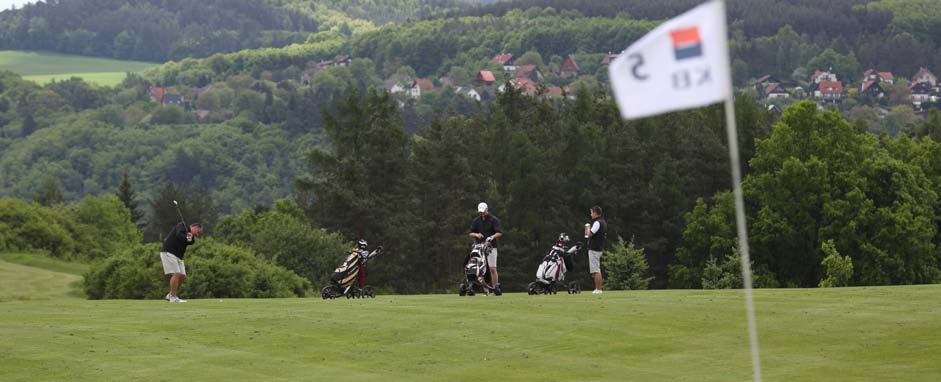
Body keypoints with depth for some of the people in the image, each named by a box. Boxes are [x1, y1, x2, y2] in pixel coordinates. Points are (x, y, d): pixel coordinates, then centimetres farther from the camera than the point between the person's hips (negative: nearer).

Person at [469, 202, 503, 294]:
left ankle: (496, 288, -4)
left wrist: (492, 237, -23)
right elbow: (470, 233, 13)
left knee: (492, 268, -8)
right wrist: (476, 235, -9)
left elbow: (500, 233, -4)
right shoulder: (476, 220, 14)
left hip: (491, 246, -3)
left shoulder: (493, 220, 1)